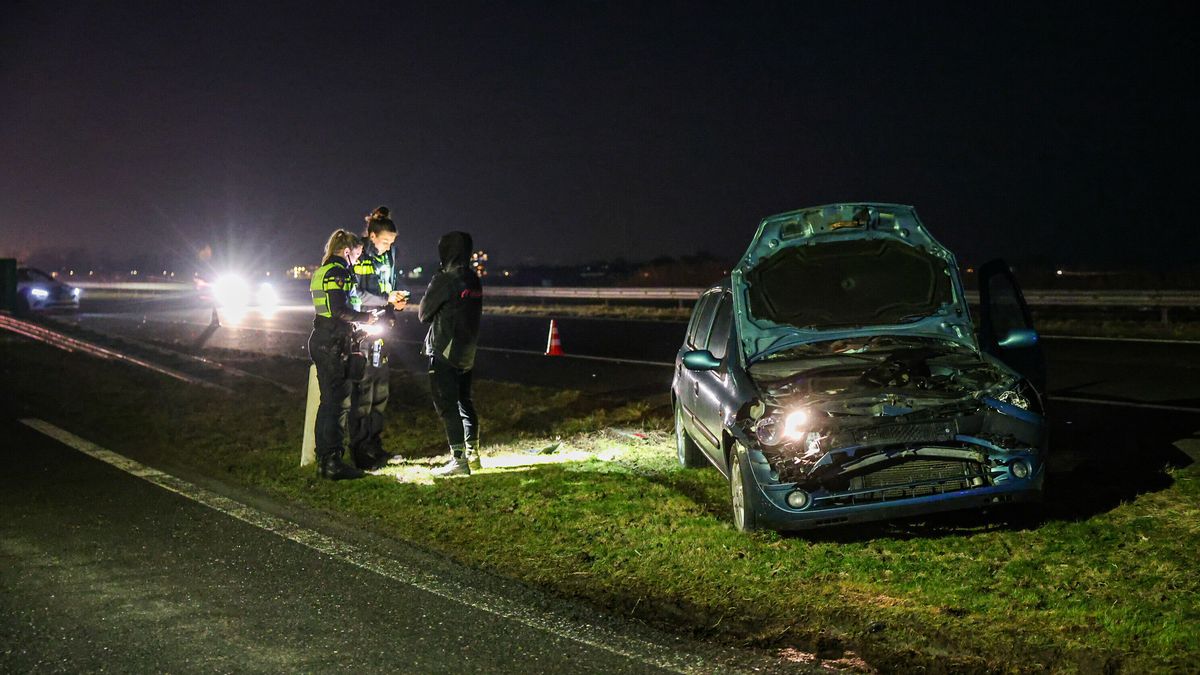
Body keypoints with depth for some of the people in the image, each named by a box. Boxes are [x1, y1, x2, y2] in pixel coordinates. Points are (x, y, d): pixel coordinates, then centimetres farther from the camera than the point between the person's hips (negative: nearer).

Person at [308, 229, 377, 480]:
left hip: (321, 342, 10)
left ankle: (324, 459, 18)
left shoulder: (322, 271, 18)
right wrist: (365, 317, -6)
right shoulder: (337, 272, -12)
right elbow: (340, 310, -21)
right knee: (339, 402, -7)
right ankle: (332, 463, -8)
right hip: (334, 344, -10)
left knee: (329, 401, 14)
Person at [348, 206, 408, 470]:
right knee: (363, 389, -7)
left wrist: (397, 301, 3)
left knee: (380, 388, 11)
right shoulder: (357, 257, -11)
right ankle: (360, 451, -3)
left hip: (382, 328, 8)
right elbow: (354, 296, -16)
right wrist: (387, 299, -18)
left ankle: (374, 446, 20)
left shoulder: (387, 257, 13)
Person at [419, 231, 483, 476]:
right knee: (464, 401, 18)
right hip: (467, 352, 8)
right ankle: (473, 453, 23)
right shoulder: (474, 281, 8)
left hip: (444, 351, -8)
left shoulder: (444, 280, -15)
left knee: (447, 405, -5)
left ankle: (459, 459, -8)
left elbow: (424, 314, -6)